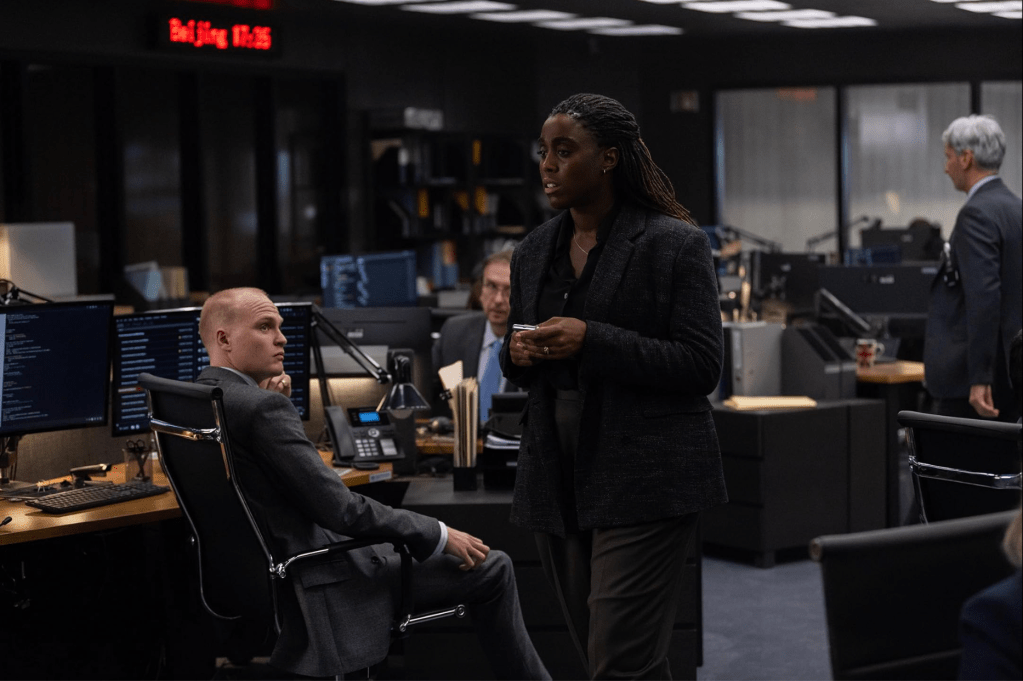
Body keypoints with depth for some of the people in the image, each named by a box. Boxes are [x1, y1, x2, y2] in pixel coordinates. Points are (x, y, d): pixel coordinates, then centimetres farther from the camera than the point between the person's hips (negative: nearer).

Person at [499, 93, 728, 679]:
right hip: (559, 486, 7)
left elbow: (702, 365, -13)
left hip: (645, 482, -7)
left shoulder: (675, 244, -6)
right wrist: (516, 355, -3)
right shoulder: (534, 251, 13)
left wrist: (592, 342, -21)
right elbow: (518, 366, 22)